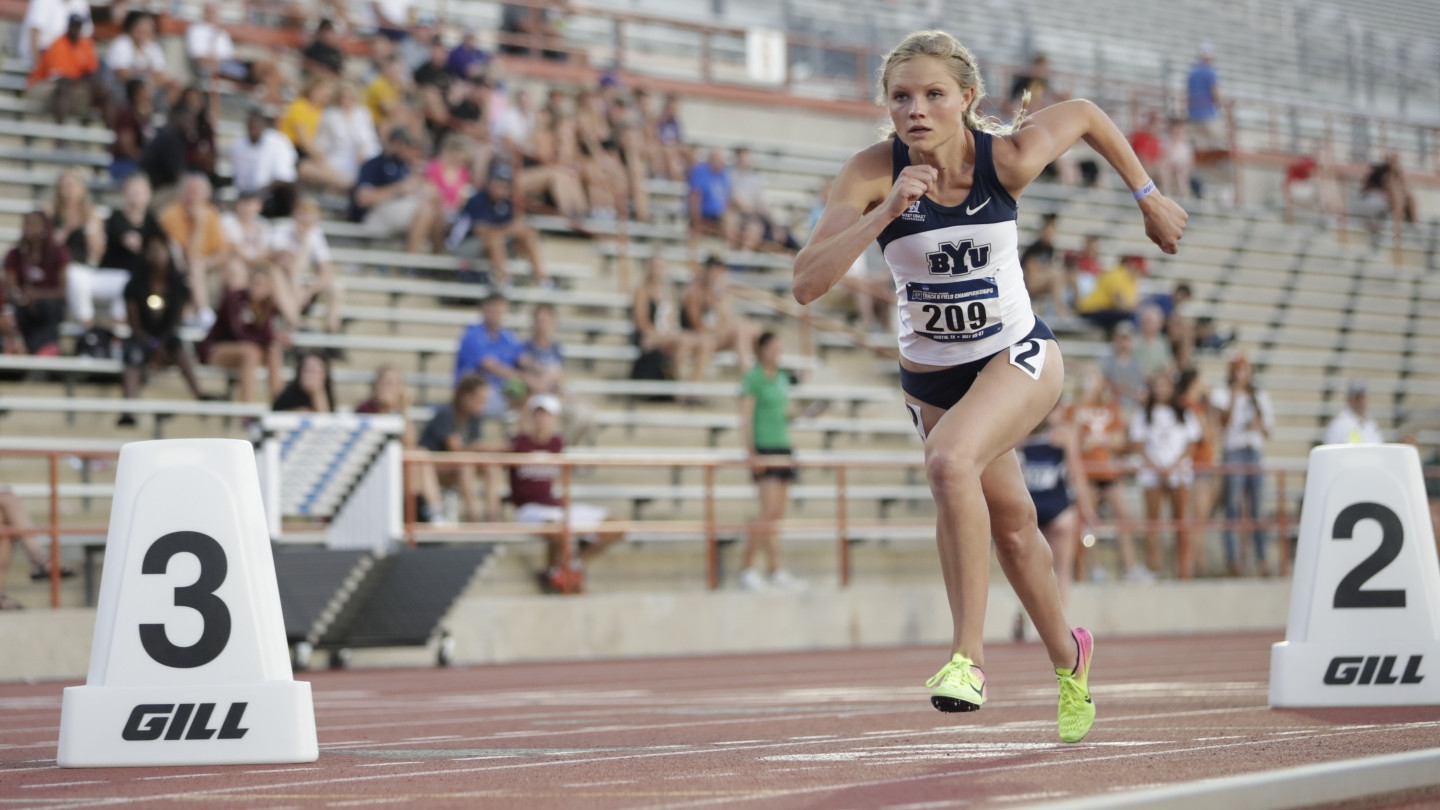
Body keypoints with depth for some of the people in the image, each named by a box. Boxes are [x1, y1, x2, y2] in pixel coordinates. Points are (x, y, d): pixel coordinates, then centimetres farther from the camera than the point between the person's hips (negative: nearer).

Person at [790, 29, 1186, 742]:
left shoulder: (1008, 157, -20)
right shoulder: (872, 174, -20)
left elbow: (1085, 114, 2)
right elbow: (806, 283, -30)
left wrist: (1148, 197, 9)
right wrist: (886, 213, -39)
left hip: (1018, 356, -3)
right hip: (929, 374, 3)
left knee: (950, 461, -33)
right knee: (1010, 522, 20)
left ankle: (968, 655, -28)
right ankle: (1067, 657, 46)